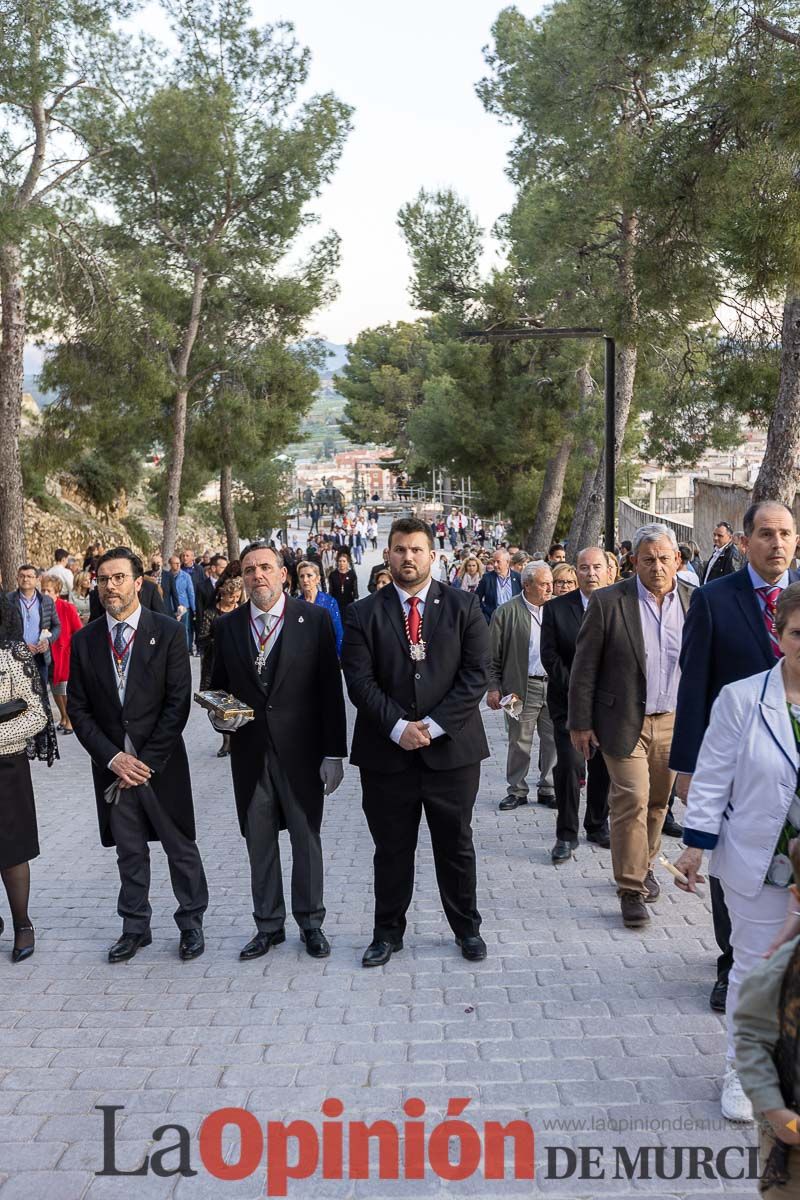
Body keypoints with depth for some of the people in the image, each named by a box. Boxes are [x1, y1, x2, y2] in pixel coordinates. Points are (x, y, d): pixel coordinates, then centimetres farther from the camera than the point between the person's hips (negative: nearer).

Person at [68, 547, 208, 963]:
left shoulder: (168, 633, -6)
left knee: (180, 847, 8)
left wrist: (147, 761, -13)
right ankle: (135, 927, 28)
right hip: (112, 766, 3)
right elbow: (78, 709, 2)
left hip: (160, 764, -2)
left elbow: (178, 703, -9)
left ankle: (191, 922, 25)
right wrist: (113, 758, -9)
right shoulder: (85, 641, 3)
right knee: (129, 852, 13)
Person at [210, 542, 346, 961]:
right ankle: (268, 925, 27)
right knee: (259, 843, 11)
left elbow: (330, 688, -5)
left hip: (301, 751, -2)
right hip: (250, 751, 3)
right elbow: (218, 688, 13)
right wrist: (218, 717, -10)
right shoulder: (227, 627, 4)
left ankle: (311, 923, 26)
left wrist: (333, 753, -8)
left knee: (307, 838, 9)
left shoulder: (315, 619, -4)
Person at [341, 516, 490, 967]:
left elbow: (476, 674, -5)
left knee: (456, 846, 12)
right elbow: (359, 680, -5)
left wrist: (433, 725, -13)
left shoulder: (464, 606, 1)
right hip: (387, 751, 0)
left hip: (451, 747, 0)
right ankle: (389, 932, 28)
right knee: (392, 850, 12)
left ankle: (467, 928, 30)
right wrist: (397, 727, -15)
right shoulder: (364, 614, 2)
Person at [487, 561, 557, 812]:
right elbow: (493, 655, -1)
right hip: (522, 688, -3)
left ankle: (547, 789, 21)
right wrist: (493, 687, -5)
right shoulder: (506, 612, -3)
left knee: (553, 741, 8)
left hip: (554, 686, 3)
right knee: (519, 742, 5)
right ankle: (517, 790, 18)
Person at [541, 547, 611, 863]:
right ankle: (566, 834, 3)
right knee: (569, 765, -10)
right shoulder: (556, 608, -2)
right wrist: (575, 689, -13)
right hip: (568, 701, -2)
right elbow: (549, 655, -5)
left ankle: (597, 825, 28)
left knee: (603, 767, 10)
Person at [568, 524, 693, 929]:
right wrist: (580, 722, -6)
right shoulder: (608, 602, -9)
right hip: (625, 720, -3)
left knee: (657, 802, 14)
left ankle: (643, 865, 35)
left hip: (674, 722, 3)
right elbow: (584, 666, -6)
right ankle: (631, 888, 4)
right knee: (631, 801, -6)